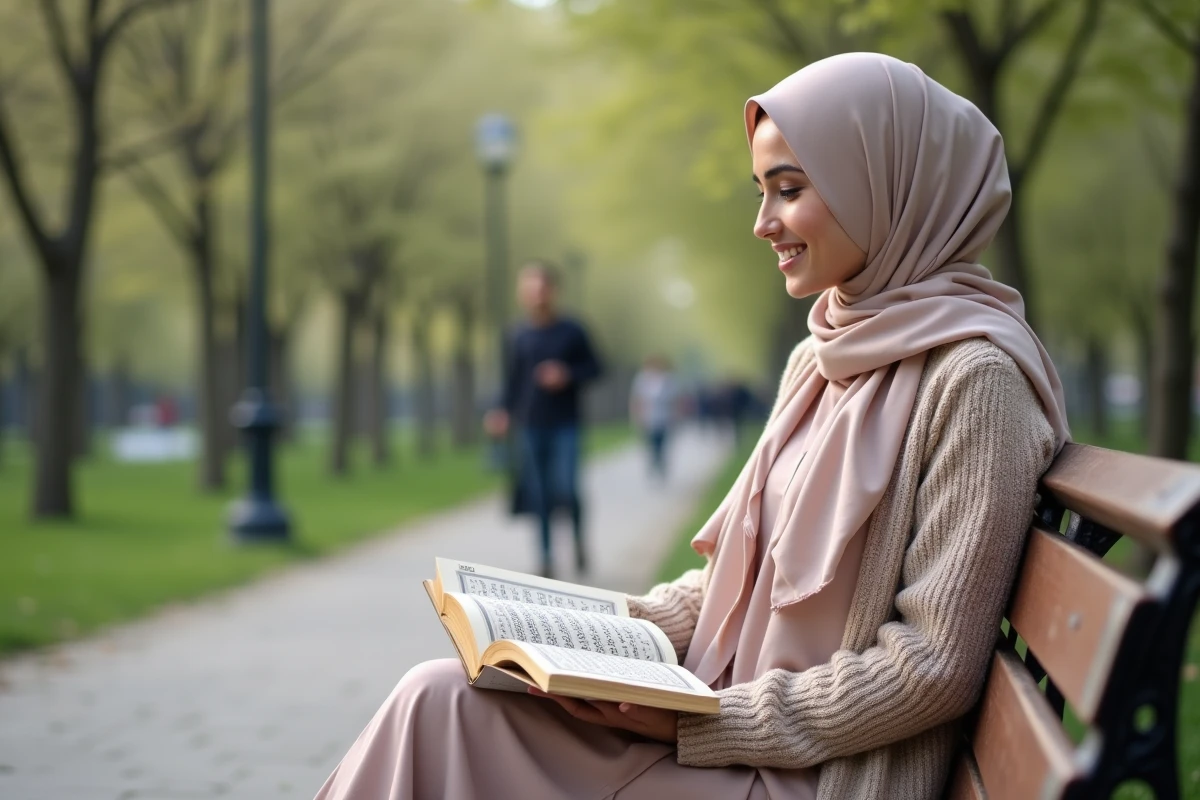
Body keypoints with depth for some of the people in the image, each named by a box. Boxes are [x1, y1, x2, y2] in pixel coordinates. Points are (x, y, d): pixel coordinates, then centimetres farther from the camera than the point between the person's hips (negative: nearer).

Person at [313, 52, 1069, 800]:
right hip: (725, 710, 8)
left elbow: (936, 666, -18)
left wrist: (701, 725, -17)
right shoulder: (822, 359, 12)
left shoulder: (972, 375, -15)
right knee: (440, 698, -9)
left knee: (444, 708, -15)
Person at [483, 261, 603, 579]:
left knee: (566, 487, -12)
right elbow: (512, 378, 9)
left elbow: (594, 367, 4)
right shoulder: (520, 336, 5)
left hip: (565, 424, -2)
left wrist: (569, 376, -14)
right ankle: (547, 556, 11)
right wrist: (505, 412, -4)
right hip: (531, 425, 2)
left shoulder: (571, 332, -1)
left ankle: (578, 538, 15)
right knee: (539, 493, 2)